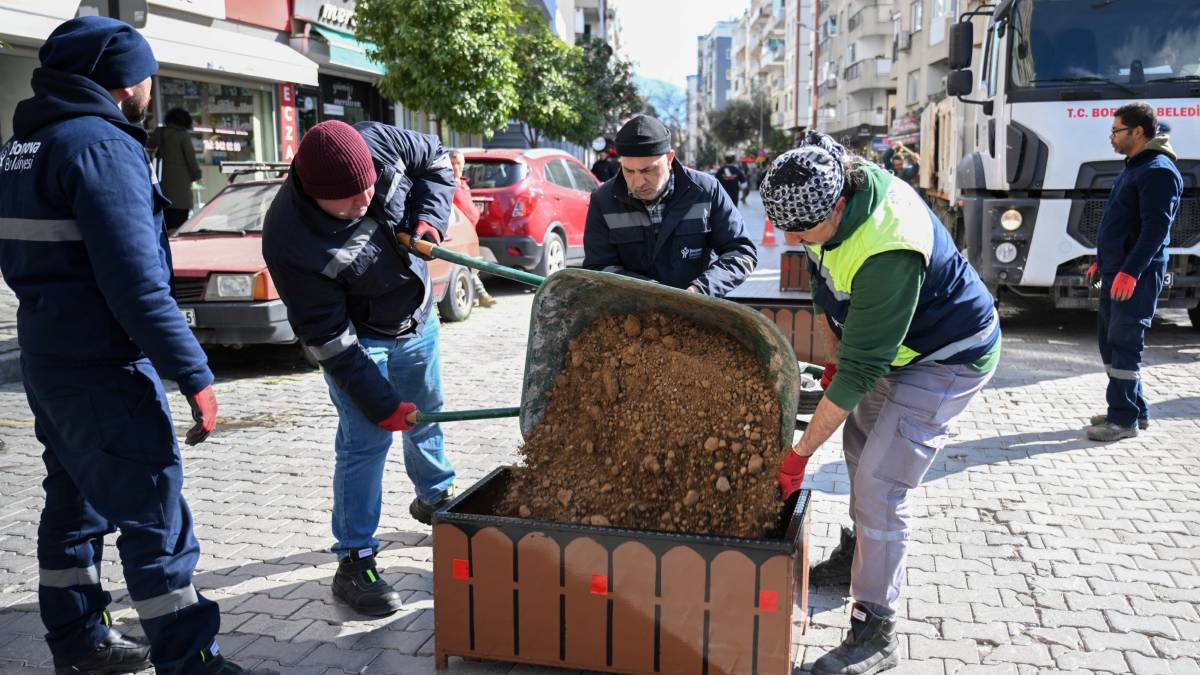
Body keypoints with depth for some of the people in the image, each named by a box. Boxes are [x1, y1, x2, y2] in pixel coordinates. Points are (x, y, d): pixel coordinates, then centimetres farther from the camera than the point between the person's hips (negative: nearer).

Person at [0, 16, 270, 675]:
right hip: (103, 370, -10)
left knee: (74, 504, 19)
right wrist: (194, 374, -24)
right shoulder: (101, 144, -18)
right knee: (155, 522, -3)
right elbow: (136, 283, -26)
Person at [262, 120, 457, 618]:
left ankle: (435, 497, 48)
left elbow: (436, 160, -2)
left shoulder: (380, 143, -24)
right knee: (365, 442, -12)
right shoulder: (290, 241, -35)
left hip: (417, 318, 6)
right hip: (359, 337, -6)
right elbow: (327, 337, -28)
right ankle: (355, 562, 3)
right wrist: (379, 403, -25)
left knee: (427, 415, 21)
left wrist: (428, 219, -21)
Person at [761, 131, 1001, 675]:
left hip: (949, 357, -9)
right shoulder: (831, 193, -13)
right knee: (858, 442, 21)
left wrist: (800, 454, -31)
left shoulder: (888, 250, -39)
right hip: (893, 343, 9)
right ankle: (859, 554, 43)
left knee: (879, 484, -14)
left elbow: (861, 368, -36)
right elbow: (824, 287, 7)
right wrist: (834, 356, 10)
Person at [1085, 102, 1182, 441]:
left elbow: (1156, 226, -21)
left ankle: (1124, 419, -1)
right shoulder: (1133, 167, 18)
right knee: (1109, 340, 13)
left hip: (1137, 276, -10)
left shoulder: (1158, 171, -14)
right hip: (1116, 271, 10)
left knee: (1124, 343, -8)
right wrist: (1101, 261, 25)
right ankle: (1136, 409, 23)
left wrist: (1130, 271, -27)